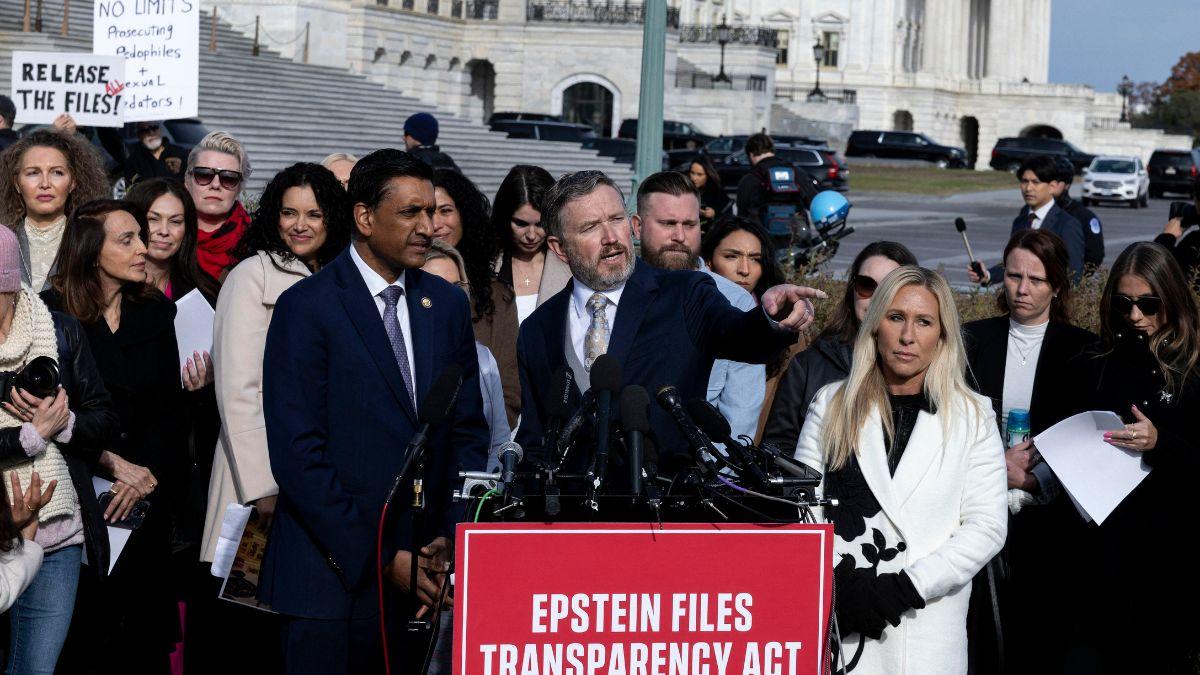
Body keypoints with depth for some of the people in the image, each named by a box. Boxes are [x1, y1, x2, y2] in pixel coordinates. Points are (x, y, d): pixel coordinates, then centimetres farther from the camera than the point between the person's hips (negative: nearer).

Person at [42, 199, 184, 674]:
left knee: (147, 634, 4)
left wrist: (148, 472, -12)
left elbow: (172, 409, 3)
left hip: (145, 497, 3)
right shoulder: (51, 313, -4)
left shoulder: (156, 313, 6)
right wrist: (112, 460, -11)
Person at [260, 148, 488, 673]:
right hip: (335, 570, -4)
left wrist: (451, 536, -1)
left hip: (424, 570, 4)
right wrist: (380, 559, -13)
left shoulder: (447, 304, 11)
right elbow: (297, 454, -12)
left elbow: (468, 432, 14)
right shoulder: (306, 307, -6)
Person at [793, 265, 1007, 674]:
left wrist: (905, 586, -11)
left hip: (929, 625, 0)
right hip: (836, 621, 0)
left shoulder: (972, 417, 6)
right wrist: (841, 581, -12)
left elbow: (987, 527, -1)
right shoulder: (832, 405, 9)